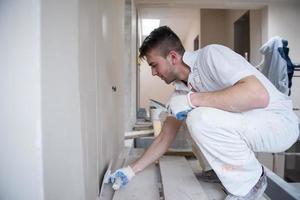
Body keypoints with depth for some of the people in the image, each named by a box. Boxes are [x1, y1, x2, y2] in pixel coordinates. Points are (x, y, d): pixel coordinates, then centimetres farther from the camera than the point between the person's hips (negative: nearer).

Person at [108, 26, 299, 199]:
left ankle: (249, 182, -6)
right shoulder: (181, 89, 3)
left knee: (200, 118, -30)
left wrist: (192, 99, -30)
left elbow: (259, 95, -35)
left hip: (279, 122, -8)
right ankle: (226, 169, 14)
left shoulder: (210, 55, -20)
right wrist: (131, 170, 7)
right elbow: (165, 138, 8)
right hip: (245, 124, 8)